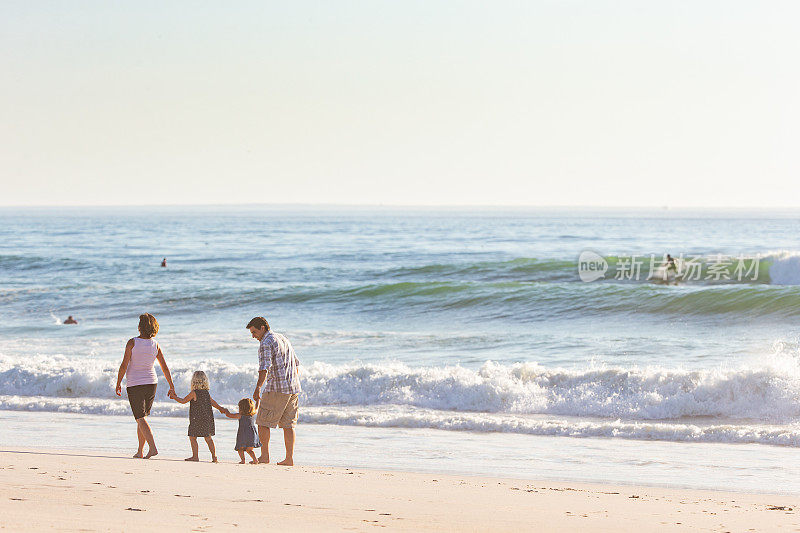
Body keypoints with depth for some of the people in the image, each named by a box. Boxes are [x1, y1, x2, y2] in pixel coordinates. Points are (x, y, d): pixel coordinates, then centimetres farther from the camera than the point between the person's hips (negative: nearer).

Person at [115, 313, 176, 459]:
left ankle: (153, 447, -22)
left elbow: (124, 365, -13)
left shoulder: (132, 343, -13)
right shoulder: (155, 345, -1)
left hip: (134, 384, -5)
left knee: (141, 418, -6)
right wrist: (171, 387, 6)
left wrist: (118, 384, -3)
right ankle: (140, 451, 18)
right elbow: (165, 368, 0)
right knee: (142, 417, 17)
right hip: (151, 383, 5)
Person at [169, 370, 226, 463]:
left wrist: (174, 397, 14)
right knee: (208, 437, 10)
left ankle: (195, 456, 0)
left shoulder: (194, 393, -10)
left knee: (192, 437, 2)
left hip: (197, 419, -7)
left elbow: (183, 401, -3)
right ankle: (214, 456, 7)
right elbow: (213, 402, 23)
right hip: (208, 418, 7)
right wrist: (220, 408, 39)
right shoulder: (207, 393, 8)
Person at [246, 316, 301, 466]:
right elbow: (296, 364, 24)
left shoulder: (265, 343, -9)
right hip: (293, 388, 8)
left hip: (277, 389, -8)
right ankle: (289, 458, 4)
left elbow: (265, 368, -21)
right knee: (288, 424, 8)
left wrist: (258, 388, -24)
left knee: (263, 421, 2)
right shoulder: (283, 339, 19)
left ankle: (264, 455, 1)